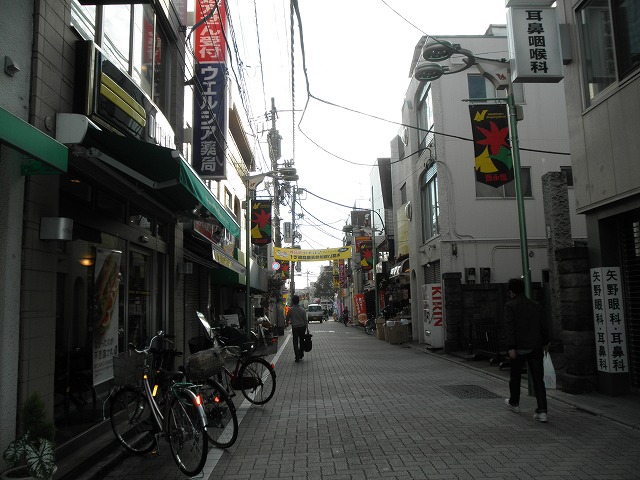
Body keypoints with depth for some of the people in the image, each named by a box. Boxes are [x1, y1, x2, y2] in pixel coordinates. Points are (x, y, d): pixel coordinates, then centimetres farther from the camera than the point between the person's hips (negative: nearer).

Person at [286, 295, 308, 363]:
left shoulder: (290, 310, -7)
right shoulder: (302, 310, -3)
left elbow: (287, 318, 4)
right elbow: (305, 320, -2)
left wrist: (289, 322, 26)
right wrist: (306, 327, 6)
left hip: (295, 327, -2)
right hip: (302, 327, 2)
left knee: (295, 342, 3)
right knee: (301, 341, 17)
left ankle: (297, 357, -5)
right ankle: (301, 355, 24)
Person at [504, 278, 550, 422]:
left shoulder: (510, 306, -7)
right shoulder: (535, 305, 7)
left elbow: (510, 327, -17)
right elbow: (544, 326, 11)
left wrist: (510, 347, -19)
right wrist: (545, 342, 25)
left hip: (519, 348, -3)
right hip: (535, 348, 3)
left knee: (515, 376, 17)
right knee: (538, 379, 3)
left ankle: (514, 402, 35)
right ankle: (542, 411, -5)